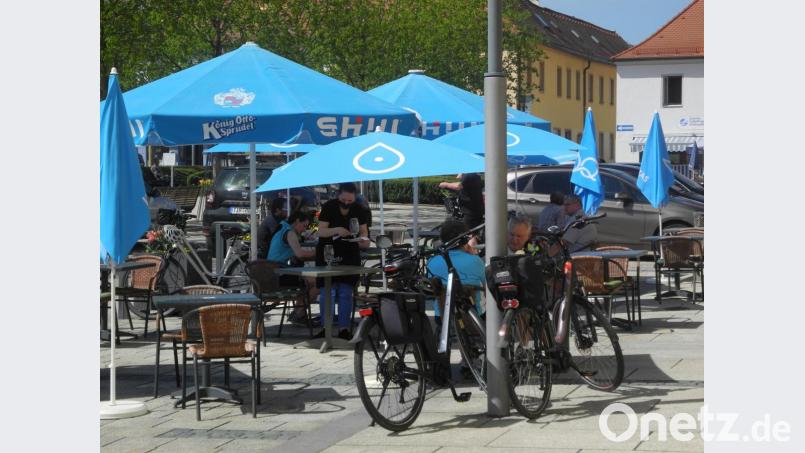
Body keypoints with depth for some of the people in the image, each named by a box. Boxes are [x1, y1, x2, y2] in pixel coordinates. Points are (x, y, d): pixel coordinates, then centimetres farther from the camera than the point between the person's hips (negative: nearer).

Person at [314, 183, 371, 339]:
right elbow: (321, 231, -12)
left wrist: (363, 239, -17)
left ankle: (343, 328, 3)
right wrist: (336, 230, -31)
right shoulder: (329, 207, -9)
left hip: (349, 255, 2)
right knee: (327, 291, -5)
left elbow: (363, 231, 6)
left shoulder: (359, 210, 0)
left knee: (346, 293, -1)